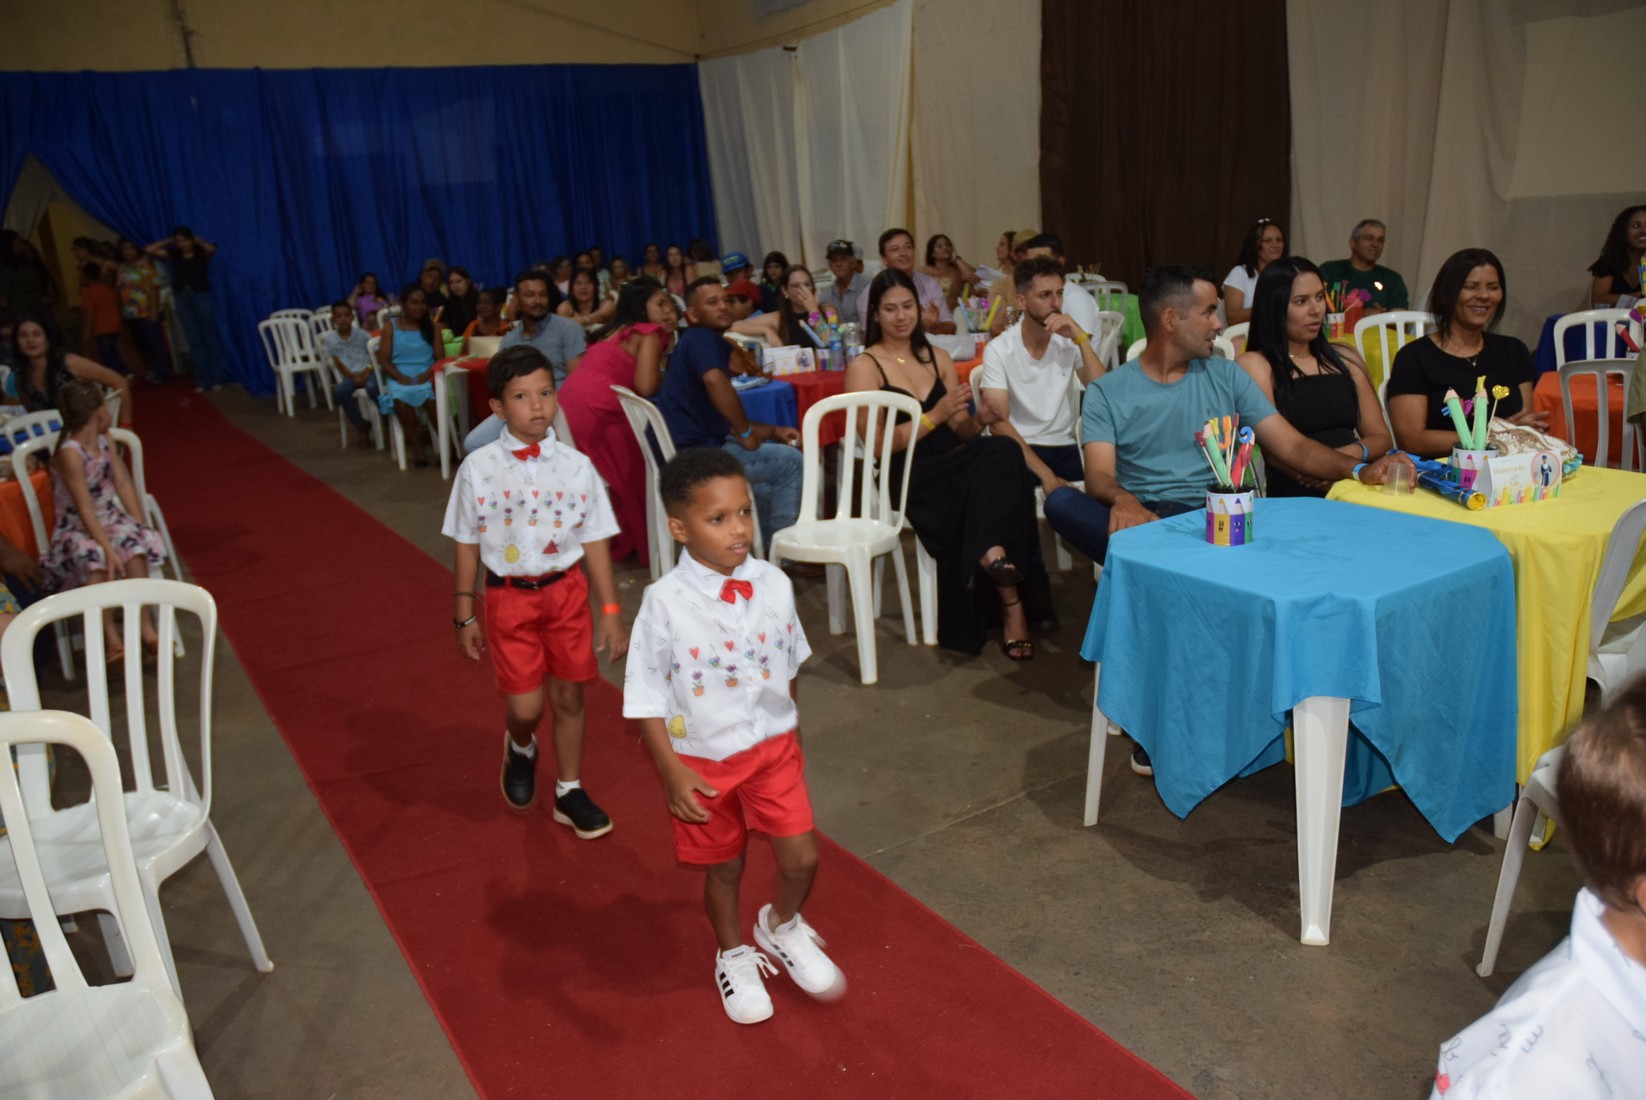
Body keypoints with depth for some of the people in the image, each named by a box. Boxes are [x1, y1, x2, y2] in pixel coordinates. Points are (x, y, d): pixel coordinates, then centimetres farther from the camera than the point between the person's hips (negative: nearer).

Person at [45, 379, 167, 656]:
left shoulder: (104, 440, 4)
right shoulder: (70, 454, -18)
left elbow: (123, 484, 4)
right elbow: (85, 509, -22)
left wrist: (140, 528, -5)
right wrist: (109, 548, -28)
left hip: (112, 521, 5)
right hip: (78, 531, -5)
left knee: (136, 545, -26)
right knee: (93, 559, -35)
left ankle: (146, 628, -24)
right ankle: (112, 639, -30)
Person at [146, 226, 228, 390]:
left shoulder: (202, 252, -2)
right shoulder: (173, 254, 8)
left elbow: (211, 248, -24)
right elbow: (149, 250, 6)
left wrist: (197, 240, -6)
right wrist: (169, 241, 6)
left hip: (202, 296, -4)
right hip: (182, 298, 4)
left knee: (210, 337, 2)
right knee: (194, 341, 4)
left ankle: (217, 378, 6)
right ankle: (202, 380, 5)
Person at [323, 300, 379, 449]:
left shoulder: (362, 334, 4)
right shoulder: (329, 339, 4)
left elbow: (373, 357, 5)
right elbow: (336, 363, 2)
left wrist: (366, 372, -13)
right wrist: (352, 376, -12)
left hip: (367, 372, -1)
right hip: (348, 375, 2)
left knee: (372, 387, -36)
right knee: (339, 391, -30)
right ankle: (361, 426, -14)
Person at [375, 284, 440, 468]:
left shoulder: (433, 326, 14)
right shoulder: (390, 328, 11)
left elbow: (440, 356, 6)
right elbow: (383, 359, 4)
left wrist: (427, 373, -14)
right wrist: (400, 377, -14)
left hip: (427, 376, 0)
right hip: (400, 377, 0)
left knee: (437, 395, -37)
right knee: (401, 400, -36)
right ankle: (416, 445, -23)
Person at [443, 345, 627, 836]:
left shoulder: (576, 466, -5)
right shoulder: (478, 469, -8)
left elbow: (595, 542, -1)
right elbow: (466, 545, 0)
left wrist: (611, 612, -1)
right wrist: (465, 616, 3)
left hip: (566, 590, 2)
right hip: (509, 596, -1)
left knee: (569, 695, 11)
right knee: (525, 706, -3)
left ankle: (570, 793, 31)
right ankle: (520, 748, 36)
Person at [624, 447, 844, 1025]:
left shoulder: (773, 584, -10)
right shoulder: (665, 602, -21)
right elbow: (646, 698, -13)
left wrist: (793, 740, 14)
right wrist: (671, 772, -17)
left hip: (772, 748, 3)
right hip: (702, 761, -2)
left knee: (801, 858, 2)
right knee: (723, 868, 16)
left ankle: (781, 927, 37)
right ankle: (734, 955, 46)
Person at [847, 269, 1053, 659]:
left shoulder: (938, 357, 18)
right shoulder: (865, 367, 2)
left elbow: (962, 430, 13)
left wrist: (977, 419, -11)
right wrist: (936, 415, -17)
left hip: (954, 466, 5)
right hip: (908, 480, -5)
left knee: (1001, 451, -30)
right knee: (1001, 454, -30)